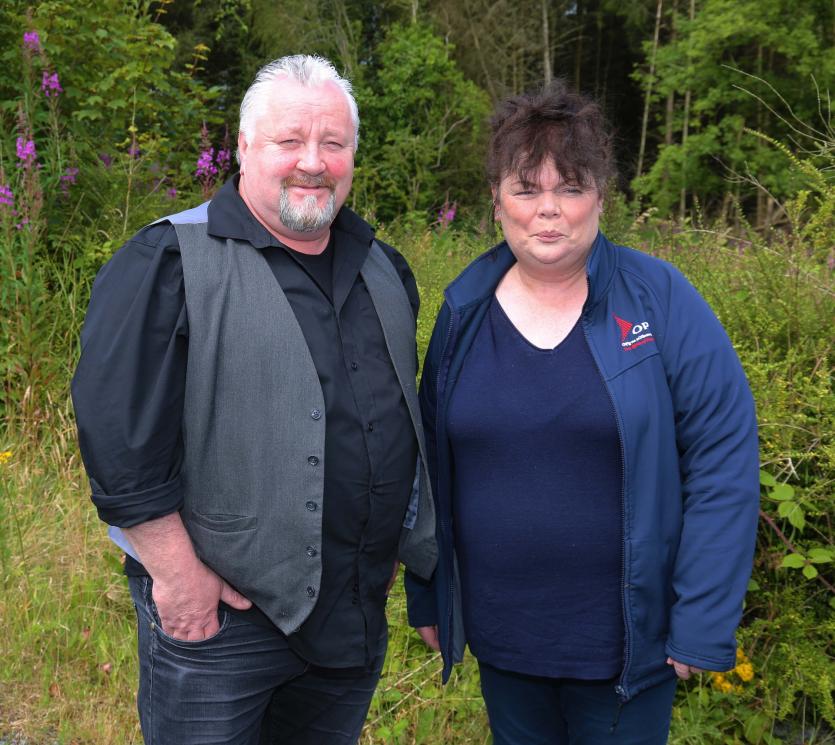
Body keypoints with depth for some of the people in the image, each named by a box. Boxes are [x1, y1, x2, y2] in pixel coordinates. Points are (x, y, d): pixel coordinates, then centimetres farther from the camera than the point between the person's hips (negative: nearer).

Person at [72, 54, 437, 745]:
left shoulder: (383, 268, 7)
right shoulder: (169, 265, -15)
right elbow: (119, 435, -18)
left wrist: (407, 539, 16)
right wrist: (178, 573, -17)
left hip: (360, 606, 6)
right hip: (218, 609, -6)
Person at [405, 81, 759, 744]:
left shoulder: (659, 299, -11)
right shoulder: (464, 311, -1)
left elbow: (724, 459, -12)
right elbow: (434, 463, 6)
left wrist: (703, 624, -13)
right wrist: (426, 598, 9)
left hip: (628, 641, -3)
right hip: (499, 637, 3)